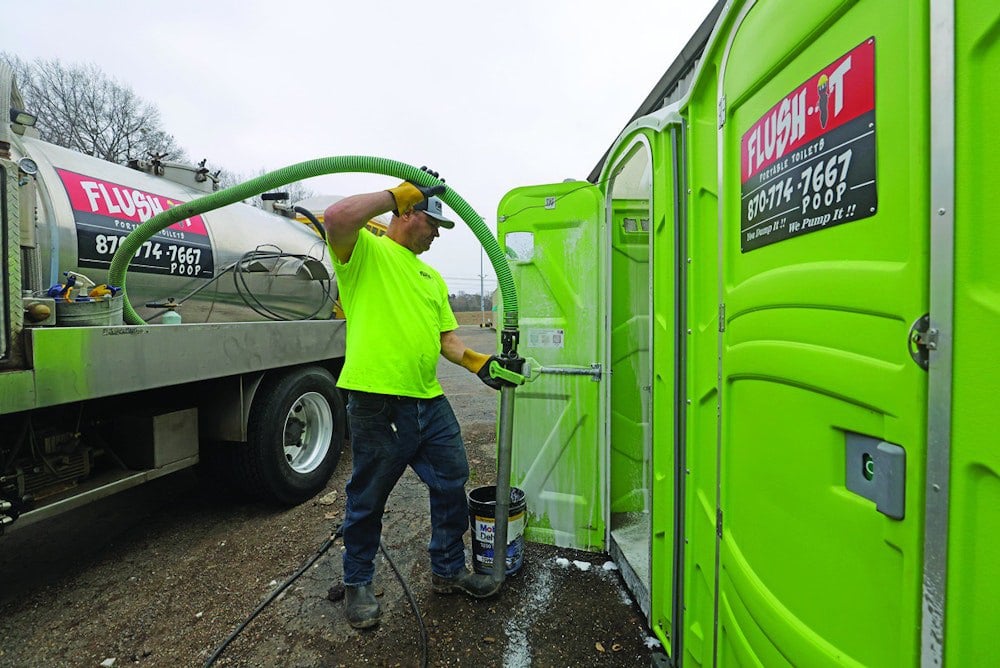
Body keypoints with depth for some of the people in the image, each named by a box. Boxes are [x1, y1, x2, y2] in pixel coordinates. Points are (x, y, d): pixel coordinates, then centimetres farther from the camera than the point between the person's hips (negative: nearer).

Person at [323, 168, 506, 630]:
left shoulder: (432, 277, 20)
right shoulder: (365, 250, -1)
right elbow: (336, 218, -24)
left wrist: (478, 363, 1)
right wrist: (399, 192, -13)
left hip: (429, 402, 8)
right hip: (377, 401, -7)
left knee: (452, 484, 16)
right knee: (367, 499, 11)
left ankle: (448, 570, 38)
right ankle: (357, 584, 36)